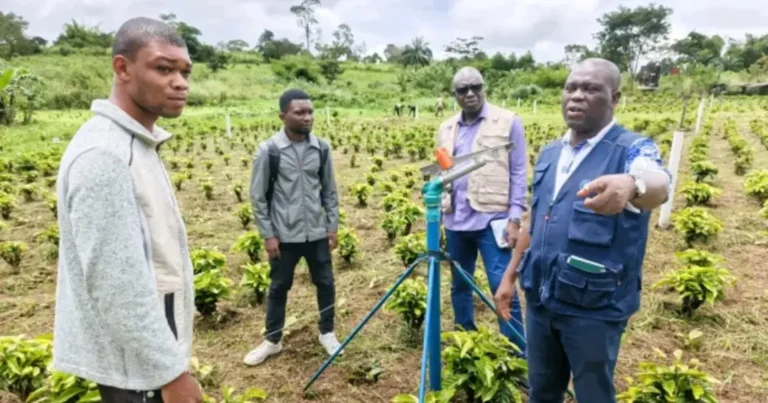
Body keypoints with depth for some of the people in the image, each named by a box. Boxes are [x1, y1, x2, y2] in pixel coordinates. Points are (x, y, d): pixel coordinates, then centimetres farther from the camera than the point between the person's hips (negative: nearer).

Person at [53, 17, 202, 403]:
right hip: (135, 362, -9)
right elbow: (115, 285, -26)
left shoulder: (134, 145, 7)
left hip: (147, 346, 9)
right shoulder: (103, 155, -24)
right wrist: (171, 371, -20)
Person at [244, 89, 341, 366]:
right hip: (284, 235, -2)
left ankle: (327, 333, 34)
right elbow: (258, 197, -5)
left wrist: (332, 227, 4)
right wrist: (268, 235, -7)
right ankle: (272, 341, 31)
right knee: (279, 287, 13)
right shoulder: (269, 150, -10)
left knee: (326, 283, 13)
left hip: (317, 233, 3)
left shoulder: (321, 148, -1)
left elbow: (330, 191, 7)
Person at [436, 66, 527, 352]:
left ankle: (519, 354, 8)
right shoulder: (447, 128, 12)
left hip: (492, 218, -5)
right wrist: (438, 213, 9)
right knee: (459, 285, 15)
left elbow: (518, 173, -4)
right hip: (455, 220, 5)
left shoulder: (508, 122, -2)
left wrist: (515, 217, -11)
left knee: (502, 286, -6)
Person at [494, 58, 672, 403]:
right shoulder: (549, 153, 7)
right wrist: (510, 275, 15)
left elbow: (658, 184, -35)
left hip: (594, 307, -5)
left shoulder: (632, 150, -11)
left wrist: (630, 184, -58)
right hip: (540, 299, 5)